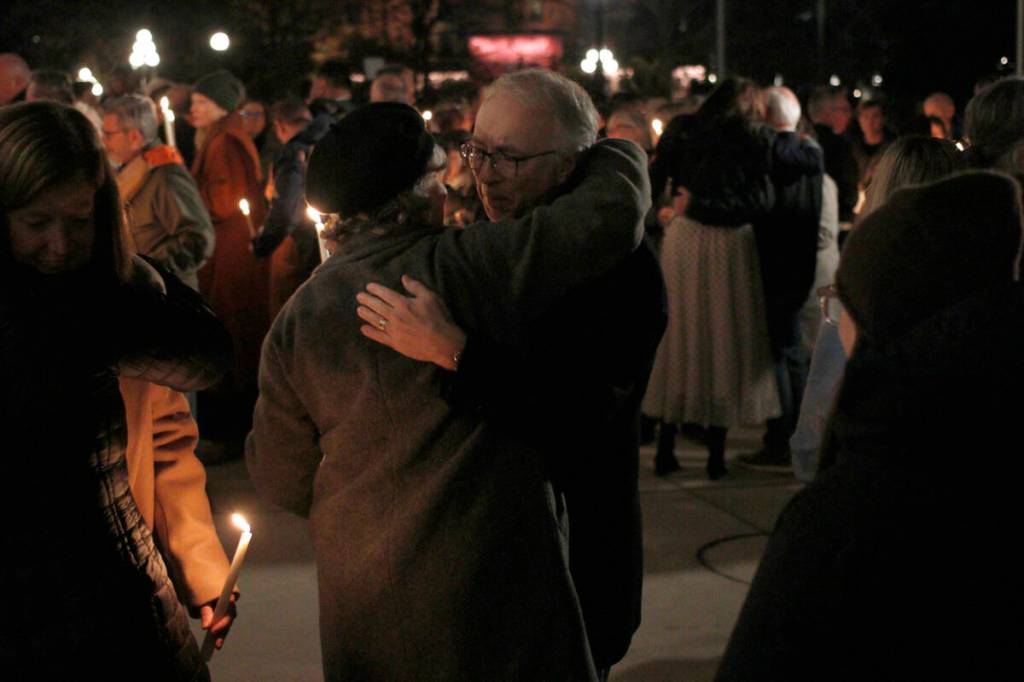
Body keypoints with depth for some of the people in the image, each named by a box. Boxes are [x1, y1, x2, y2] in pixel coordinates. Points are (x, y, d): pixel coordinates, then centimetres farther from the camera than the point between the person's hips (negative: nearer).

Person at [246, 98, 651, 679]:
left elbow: (281, 480, 2)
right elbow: (615, 214, -13)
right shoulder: (471, 266, -15)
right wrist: (611, 152, 9)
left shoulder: (297, 318, -3)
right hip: (490, 574, -4)